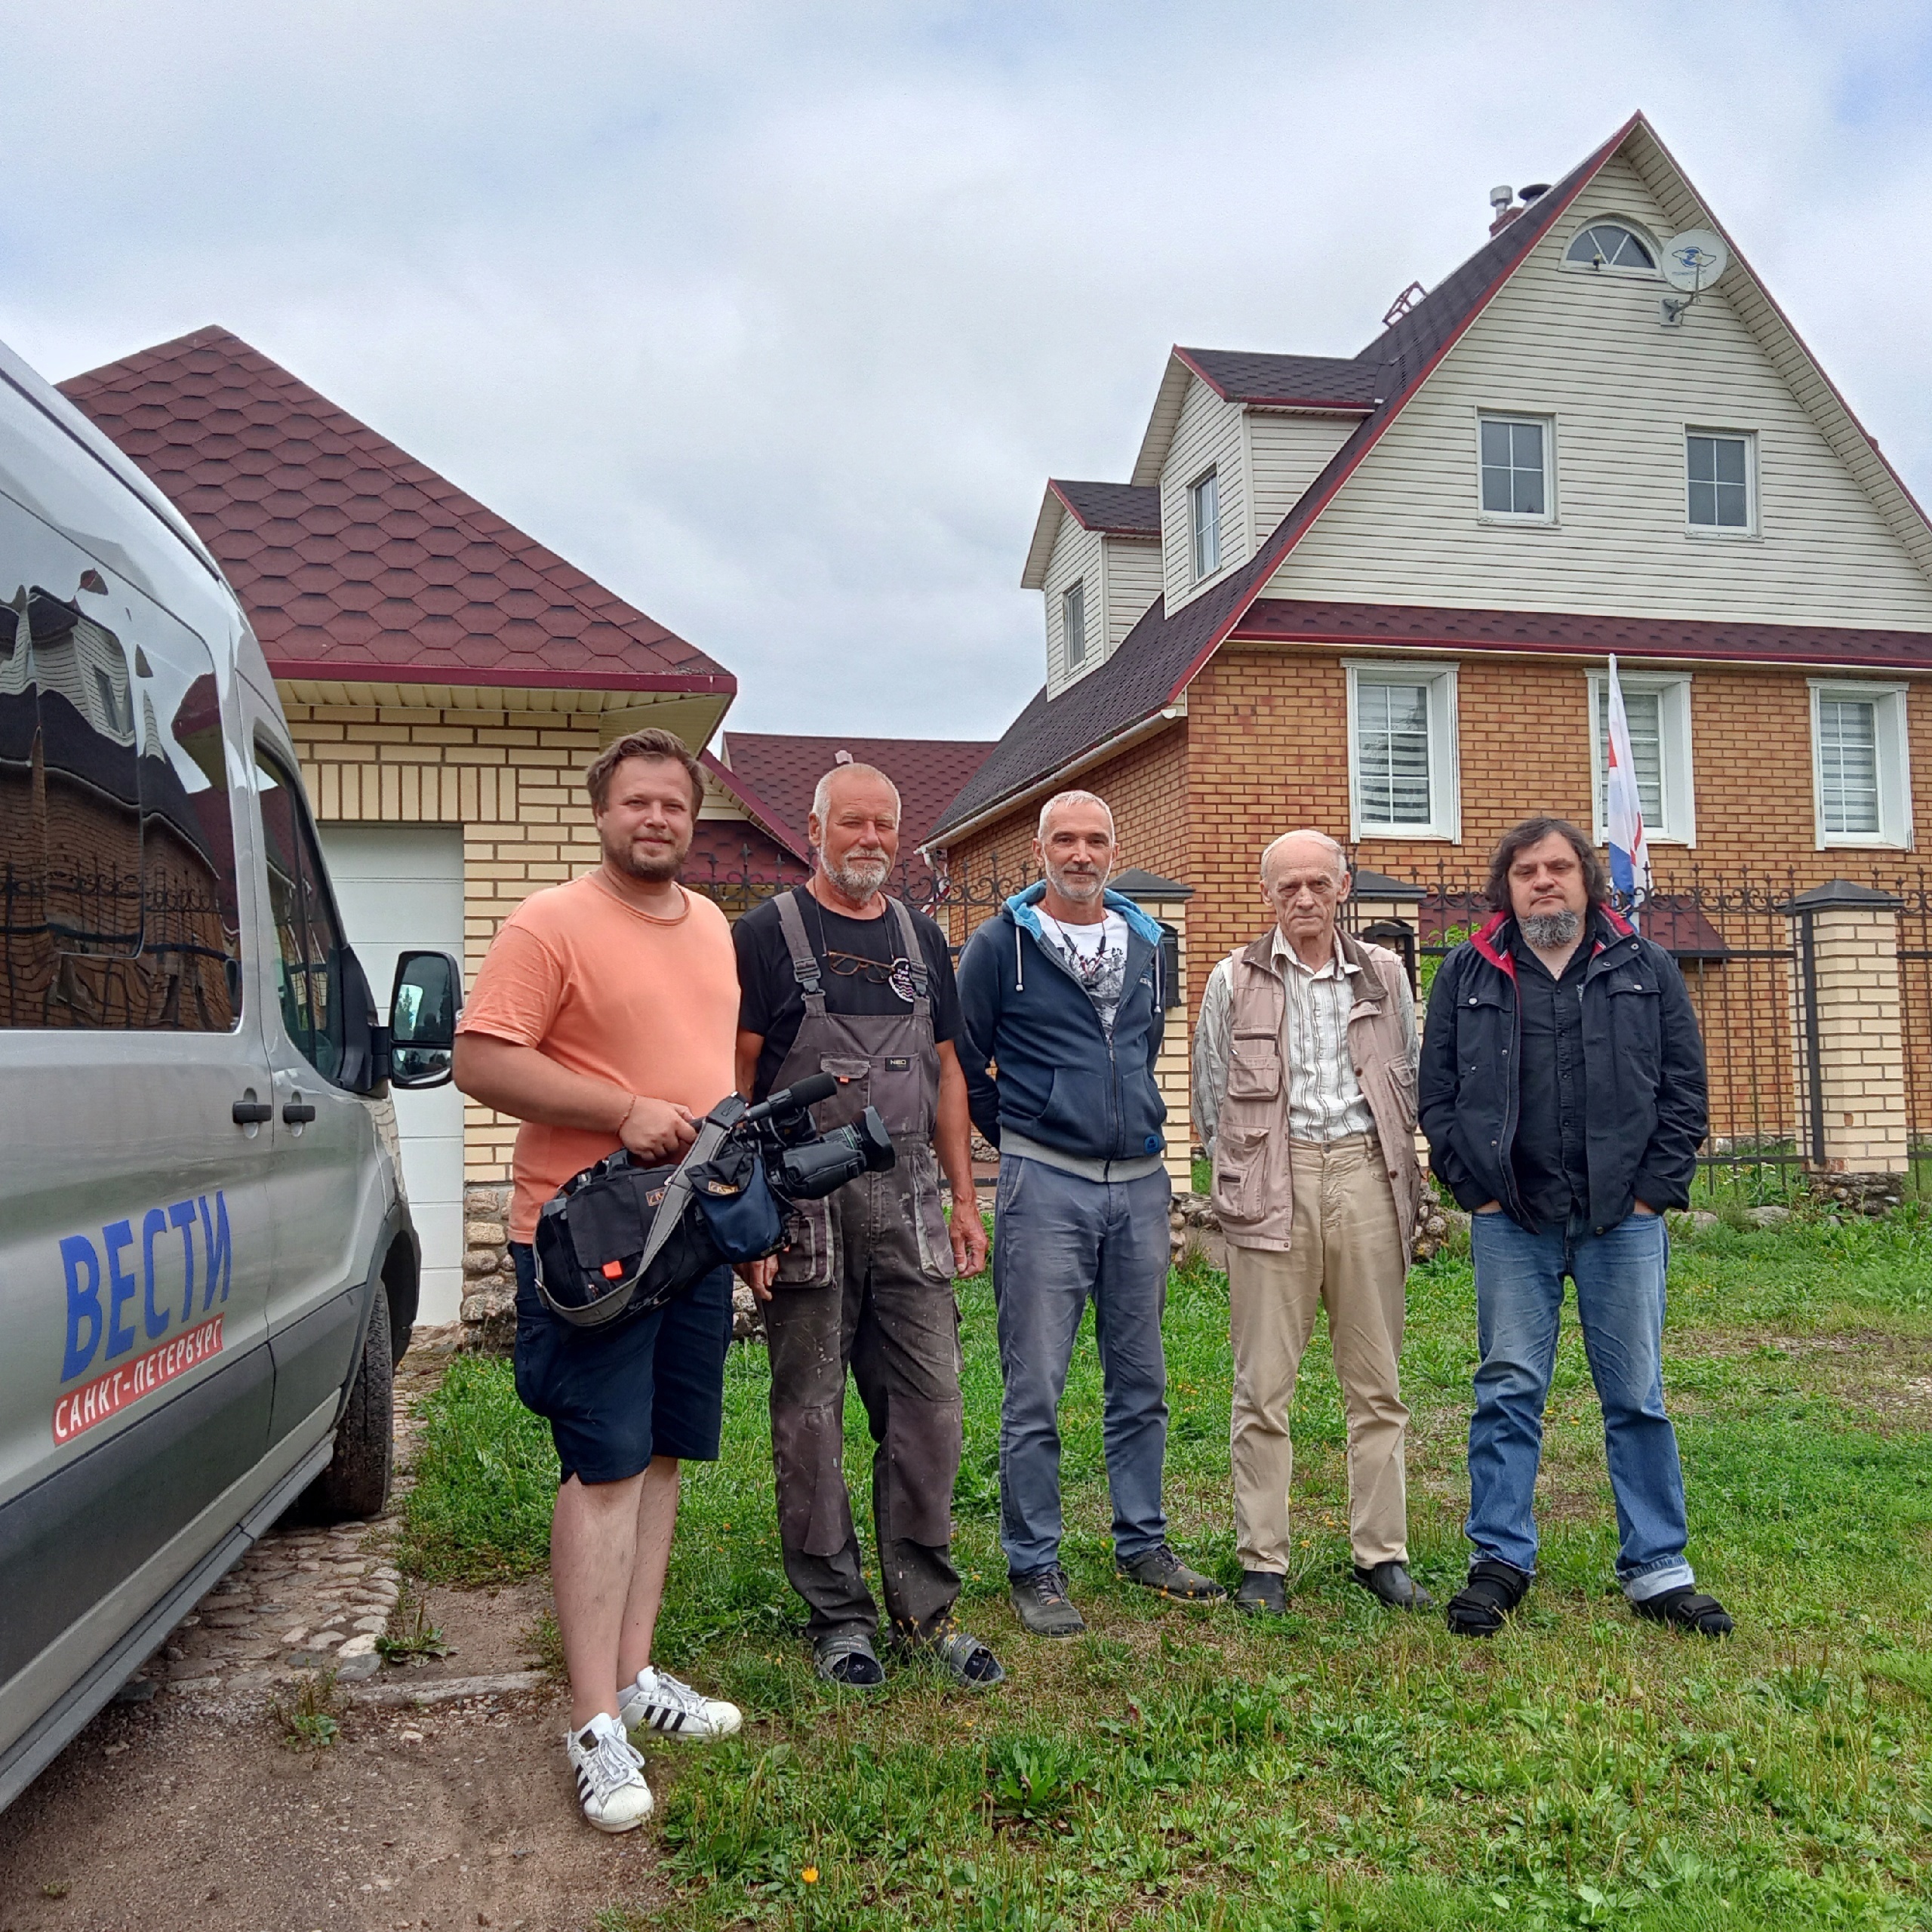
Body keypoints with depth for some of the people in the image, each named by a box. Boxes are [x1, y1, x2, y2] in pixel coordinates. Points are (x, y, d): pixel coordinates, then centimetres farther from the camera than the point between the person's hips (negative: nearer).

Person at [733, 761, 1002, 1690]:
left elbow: (945, 1073, 16)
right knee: (810, 1414, 5)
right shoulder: (765, 935, -2)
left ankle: (925, 1609, 19)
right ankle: (837, 1614, 19)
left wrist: (965, 1201, 11)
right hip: (805, 1204, -4)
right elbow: (735, 1081, -5)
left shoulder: (921, 938, 13)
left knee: (929, 1406, 6)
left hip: (908, 1199, 4)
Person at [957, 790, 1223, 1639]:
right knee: (1034, 1390, -1)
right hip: (1045, 1186, -5)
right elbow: (961, 1062, 1)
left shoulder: (1147, 943, 12)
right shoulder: (1000, 944, -4)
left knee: (1141, 1381, 13)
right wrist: (1015, 1137, 5)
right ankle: (1033, 1566, 12)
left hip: (1139, 1185, 5)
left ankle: (1143, 1543, 28)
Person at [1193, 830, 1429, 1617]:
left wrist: (1394, 1165, 13)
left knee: (1376, 1381, 7)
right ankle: (1263, 1561, 9)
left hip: (1366, 1175, 2)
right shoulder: (1235, 979, 5)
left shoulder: (1385, 975, 11)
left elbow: (1409, 1080, 18)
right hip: (1272, 1183, -2)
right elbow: (1209, 1093, 10)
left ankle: (1381, 1553, 18)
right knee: (1263, 1385, 0)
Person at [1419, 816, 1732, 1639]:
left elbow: (1684, 1088, 6)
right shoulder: (1467, 975, 6)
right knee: (1509, 1393, 5)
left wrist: (1654, 1191, -2)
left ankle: (1657, 1568, 18)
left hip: (1625, 1220, 0)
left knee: (1637, 1397, 7)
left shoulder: (1645, 969, 8)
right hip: (1511, 1222, 0)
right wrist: (1474, 1188, -2)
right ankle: (1500, 1560, 15)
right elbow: (1437, 1092, 6)